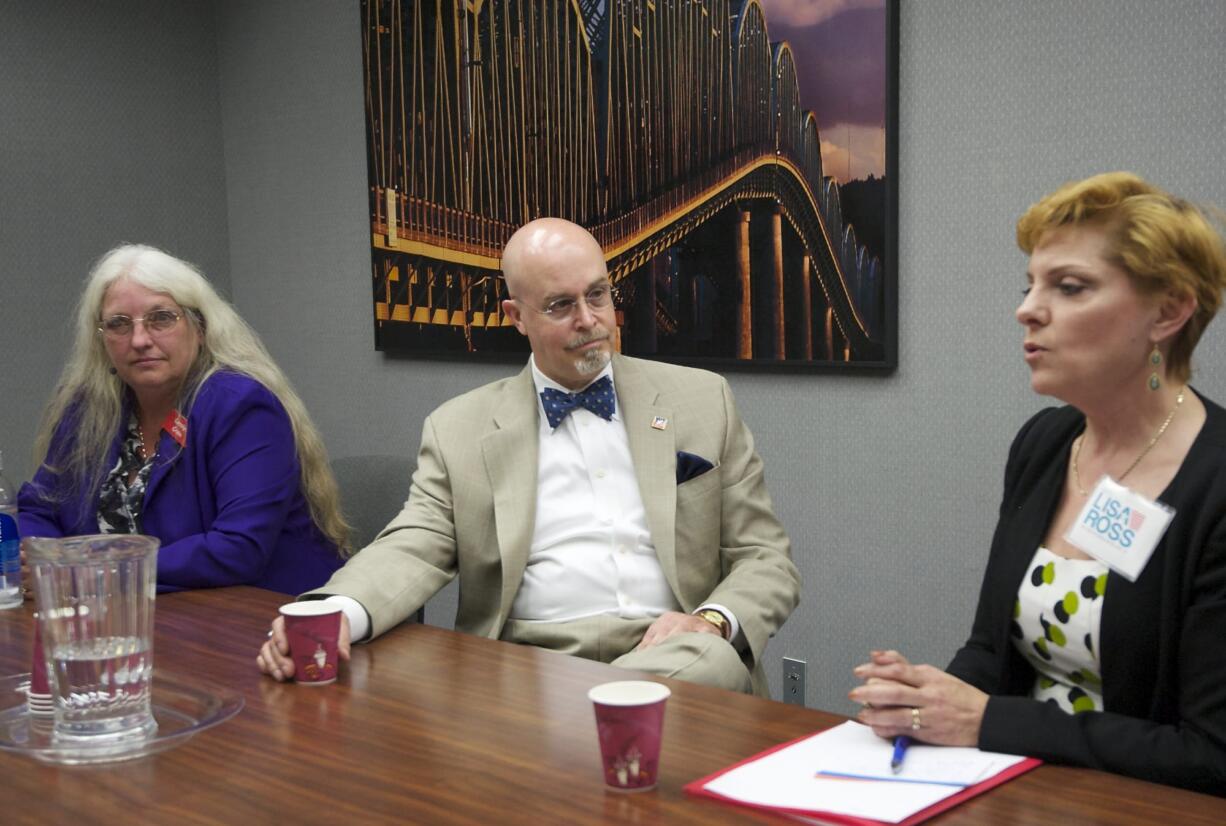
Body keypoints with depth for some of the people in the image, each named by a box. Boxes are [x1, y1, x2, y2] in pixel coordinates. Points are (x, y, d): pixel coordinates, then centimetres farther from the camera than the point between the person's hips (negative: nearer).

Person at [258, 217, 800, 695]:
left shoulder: (703, 400, 13)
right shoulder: (460, 428, 12)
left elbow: (768, 561, 12)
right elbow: (411, 551, 1)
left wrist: (714, 621, -11)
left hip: (669, 658, 1)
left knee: (714, 660, -35)